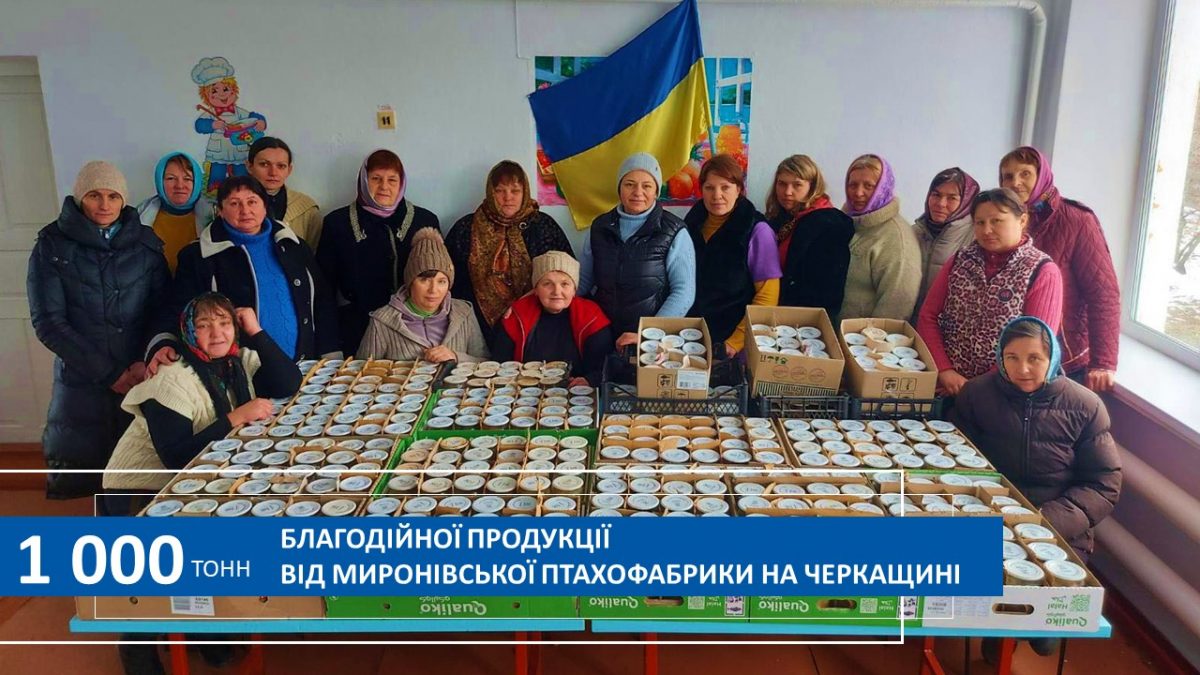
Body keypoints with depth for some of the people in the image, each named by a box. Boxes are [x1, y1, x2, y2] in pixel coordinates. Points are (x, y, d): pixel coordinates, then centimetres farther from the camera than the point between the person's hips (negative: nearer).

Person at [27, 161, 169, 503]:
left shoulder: (146, 243, 8)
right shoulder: (52, 246, 3)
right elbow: (48, 321, -4)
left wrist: (149, 360, -13)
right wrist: (109, 374, -9)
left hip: (141, 380, 1)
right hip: (81, 385, -1)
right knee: (82, 474, 1)